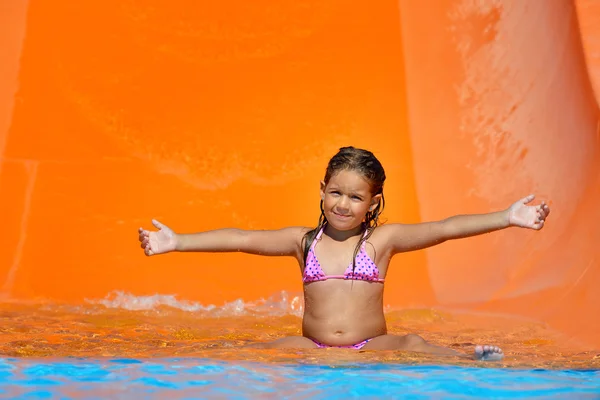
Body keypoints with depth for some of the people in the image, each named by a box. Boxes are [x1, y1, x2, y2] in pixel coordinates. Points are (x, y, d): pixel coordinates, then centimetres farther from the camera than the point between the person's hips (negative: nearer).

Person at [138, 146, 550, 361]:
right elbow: (241, 239, 4)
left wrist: (506, 217, -17)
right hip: (312, 349, 1)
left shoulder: (383, 239, 4)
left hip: (372, 348, -1)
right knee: (279, 347, -29)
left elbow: (445, 228, -7)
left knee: (413, 344, -31)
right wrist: (176, 241, 0)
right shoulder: (303, 240, 8)